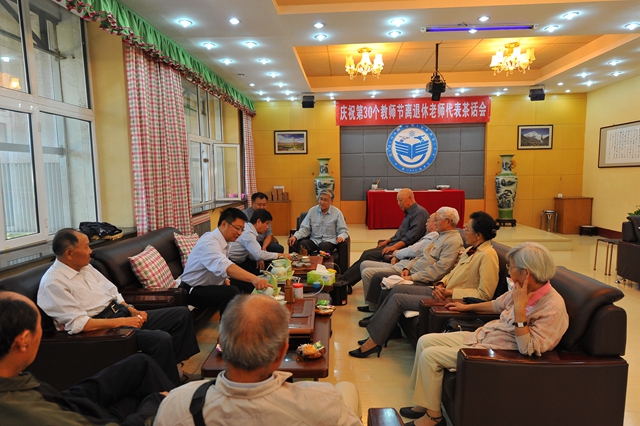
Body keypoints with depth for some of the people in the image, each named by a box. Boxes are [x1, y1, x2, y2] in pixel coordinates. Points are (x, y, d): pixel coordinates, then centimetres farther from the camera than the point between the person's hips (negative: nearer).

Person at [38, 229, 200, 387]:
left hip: (120, 312, 9)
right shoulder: (53, 283, -14)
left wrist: (131, 310, -1)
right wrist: (122, 322, -22)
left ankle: (173, 364, 10)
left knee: (182, 314, 1)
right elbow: (78, 324, -21)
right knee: (161, 339, -29)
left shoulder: (86, 267, 11)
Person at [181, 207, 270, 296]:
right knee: (232, 292, -30)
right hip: (195, 290, -9)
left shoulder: (225, 241, 2)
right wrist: (253, 278, -56)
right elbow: (224, 266, -45)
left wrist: (225, 278, -5)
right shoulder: (209, 242, -26)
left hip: (213, 284, 9)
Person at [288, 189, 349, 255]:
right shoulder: (312, 210, 9)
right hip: (314, 240, 3)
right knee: (302, 244, -29)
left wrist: (341, 237, -23)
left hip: (329, 241, -2)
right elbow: (305, 229, 7)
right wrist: (295, 236, -12)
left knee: (324, 246, -37)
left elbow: (343, 230, 1)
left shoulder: (337, 213, 2)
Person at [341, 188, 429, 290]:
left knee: (369, 255, -16)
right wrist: (388, 241, 14)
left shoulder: (420, 212, -12)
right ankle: (346, 279, -4)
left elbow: (412, 236, -22)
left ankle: (345, 280, -11)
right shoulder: (409, 212, 18)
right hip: (395, 244, 10)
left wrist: (394, 247, -24)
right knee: (366, 253, -1)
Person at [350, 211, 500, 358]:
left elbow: (485, 294, -21)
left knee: (397, 299, -10)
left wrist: (450, 292, -20)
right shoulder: (471, 250, 9)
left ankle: (374, 342, 1)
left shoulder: (488, 255, -19)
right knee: (397, 289, 3)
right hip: (443, 292, 9)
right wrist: (440, 285, -5)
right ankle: (376, 334, 9)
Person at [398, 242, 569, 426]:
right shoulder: (522, 289, -2)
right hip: (481, 335, 8)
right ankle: (425, 402, 17)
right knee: (425, 341, 4)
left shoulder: (553, 308, -24)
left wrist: (519, 309, -33)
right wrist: (467, 307, 29)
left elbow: (528, 350, -27)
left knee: (430, 355, -13)